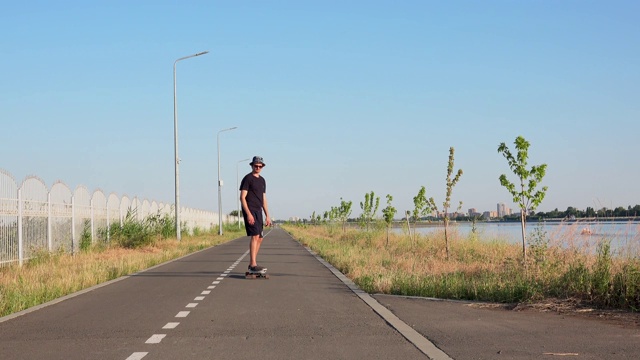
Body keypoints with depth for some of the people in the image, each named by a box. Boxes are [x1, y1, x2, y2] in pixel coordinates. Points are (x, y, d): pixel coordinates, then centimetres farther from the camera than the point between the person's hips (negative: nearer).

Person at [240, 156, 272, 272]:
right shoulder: (247, 178, -6)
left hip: (258, 211, 8)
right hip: (250, 211, -8)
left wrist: (267, 216, 16)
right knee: (255, 236, -16)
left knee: (260, 238, 7)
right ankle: (253, 265, -17)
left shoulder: (262, 180, 17)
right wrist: (248, 214, -20)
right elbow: (242, 197, -12)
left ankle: (252, 264, 13)